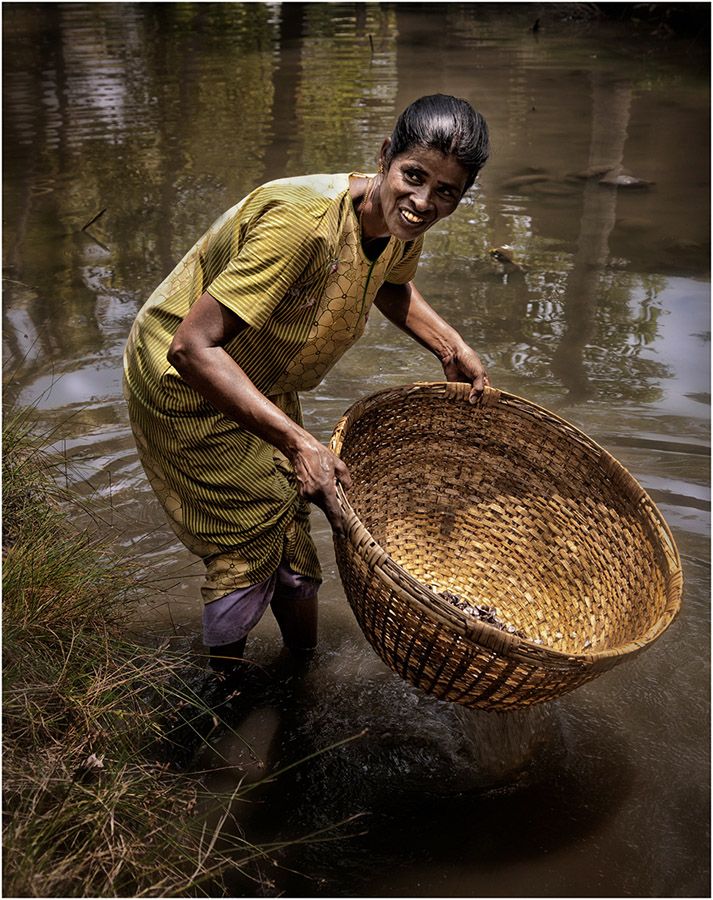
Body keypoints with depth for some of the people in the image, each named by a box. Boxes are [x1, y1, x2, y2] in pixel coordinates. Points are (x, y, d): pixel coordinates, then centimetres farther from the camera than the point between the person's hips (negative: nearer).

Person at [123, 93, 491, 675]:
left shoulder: (402, 227, -10)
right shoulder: (303, 220, -37)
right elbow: (192, 348, -40)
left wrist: (453, 349, 4)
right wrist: (298, 443, -45)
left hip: (262, 384, 8)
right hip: (187, 388, -7)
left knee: (288, 535, 17)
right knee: (249, 547, 3)